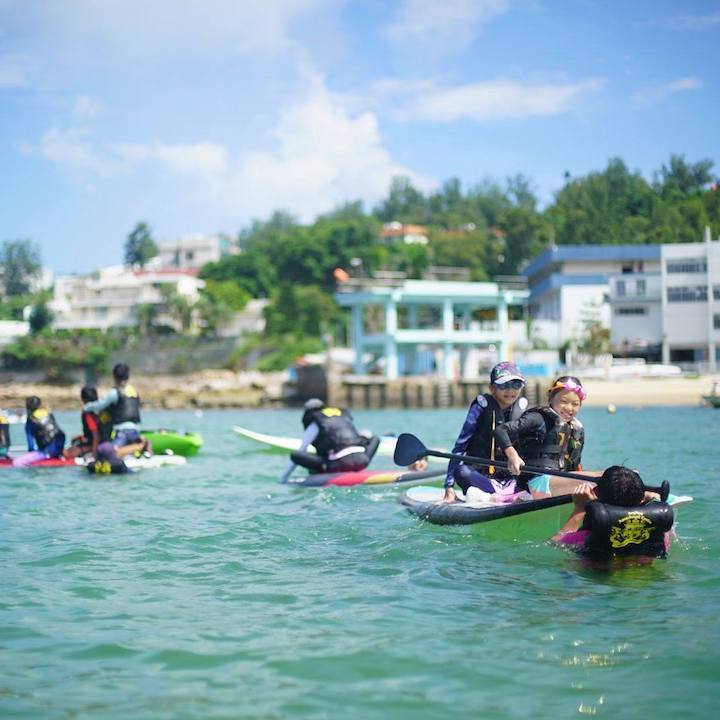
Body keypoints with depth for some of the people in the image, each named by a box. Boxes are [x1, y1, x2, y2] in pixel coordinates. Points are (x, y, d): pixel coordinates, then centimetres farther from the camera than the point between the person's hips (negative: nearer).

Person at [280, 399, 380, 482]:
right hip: (362, 462, 5)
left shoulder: (315, 422, 11)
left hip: (341, 464, -5)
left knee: (294, 455, -1)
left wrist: (283, 477, 17)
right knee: (375, 438, 35)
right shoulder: (345, 415, 27)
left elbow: (300, 452, 10)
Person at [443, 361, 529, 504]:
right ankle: (508, 495, -43)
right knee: (461, 472, -34)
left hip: (510, 478, 3)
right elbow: (460, 445, -10)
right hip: (479, 474, -3)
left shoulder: (522, 408, 5)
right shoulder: (482, 406, -6)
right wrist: (449, 487, -17)